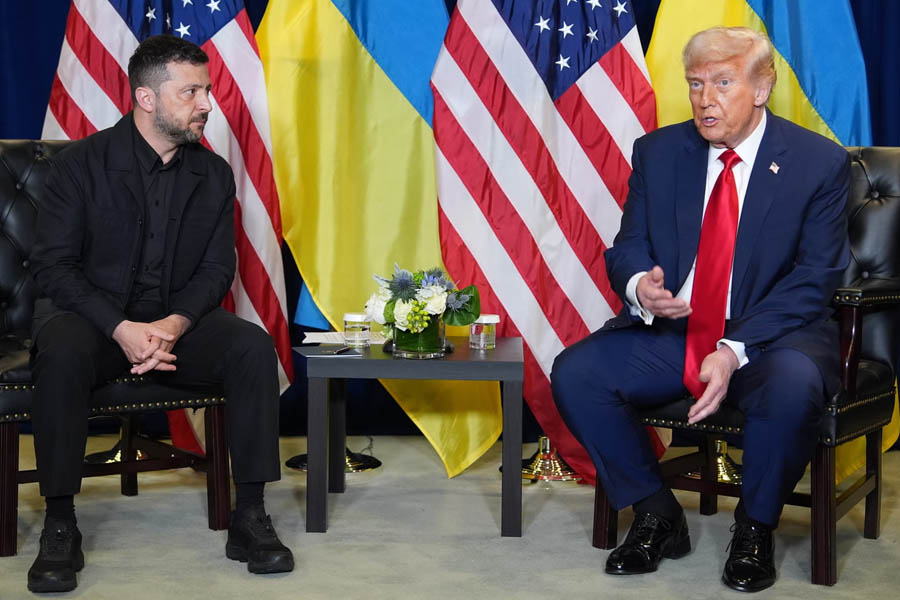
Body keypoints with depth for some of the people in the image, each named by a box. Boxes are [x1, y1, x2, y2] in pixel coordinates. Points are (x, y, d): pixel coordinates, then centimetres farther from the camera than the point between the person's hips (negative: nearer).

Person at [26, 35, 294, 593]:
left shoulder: (214, 174, 5)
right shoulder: (82, 163, -6)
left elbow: (217, 269, 3)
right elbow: (52, 264, -10)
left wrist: (174, 325, -19)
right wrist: (121, 329, -24)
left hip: (178, 322, 3)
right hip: (93, 316, -3)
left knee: (254, 345, -25)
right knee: (62, 354, -36)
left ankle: (250, 517, -19)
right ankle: (60, 526, -24)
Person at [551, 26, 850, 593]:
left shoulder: (820, 162, -5)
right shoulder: (657, 152, 6)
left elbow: (813, 280, -10)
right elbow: (628, 247, 8)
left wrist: (735, 352, -23)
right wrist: (640, 286, -19)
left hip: (771, 335, -3)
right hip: (671, 330, 4)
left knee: (792, 387, -37)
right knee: (574, 373, -19)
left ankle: (755, 529, -8)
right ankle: (657, 514, 0)